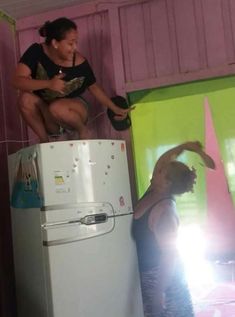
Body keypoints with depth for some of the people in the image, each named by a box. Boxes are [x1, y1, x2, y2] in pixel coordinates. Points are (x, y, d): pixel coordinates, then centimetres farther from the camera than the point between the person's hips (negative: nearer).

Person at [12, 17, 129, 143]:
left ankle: (82, 130, -3)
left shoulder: (79, 63, -19)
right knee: (26, 98, -28)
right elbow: (17, 81, -27)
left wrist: (115, 109, -1)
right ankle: (44, 140, -9)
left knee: (57, 108, -36)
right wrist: (48, 84, -40)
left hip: (72, 108, -1)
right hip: (47, 118, 2)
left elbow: (94, 88, -2)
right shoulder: (36, 52, -18)